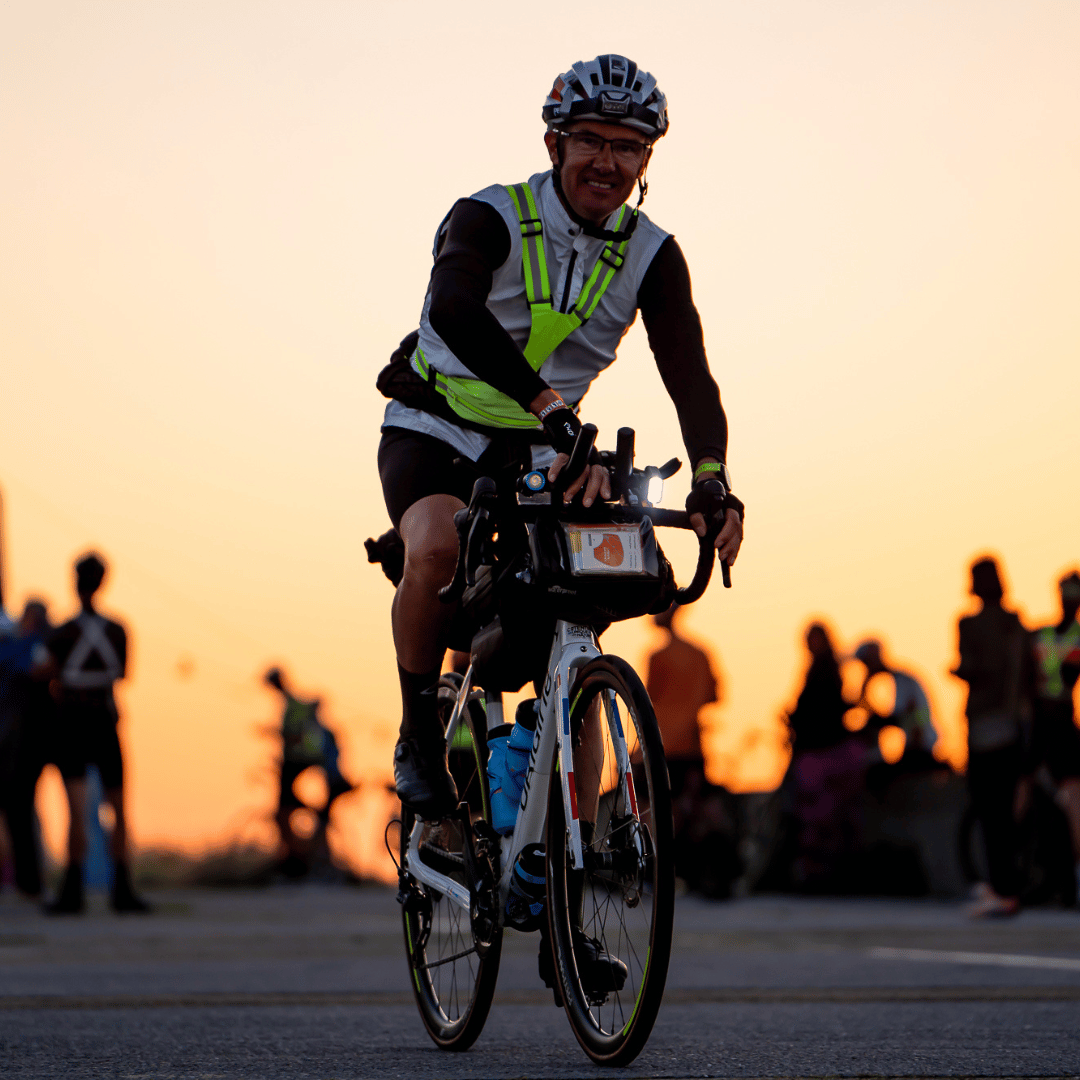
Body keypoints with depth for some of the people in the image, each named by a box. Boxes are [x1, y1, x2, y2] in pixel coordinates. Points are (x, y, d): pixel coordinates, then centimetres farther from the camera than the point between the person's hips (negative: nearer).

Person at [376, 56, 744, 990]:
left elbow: (689, 375, -18)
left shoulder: (652, 258, -6)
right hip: (434, 433, -4)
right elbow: (456, 312, -40)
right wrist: (548, 408, -55)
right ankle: (421, 739, -14)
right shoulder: (489, 219, -19)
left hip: (541, 452, 4)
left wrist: (713, 480, -37)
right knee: (438, 551, -37)